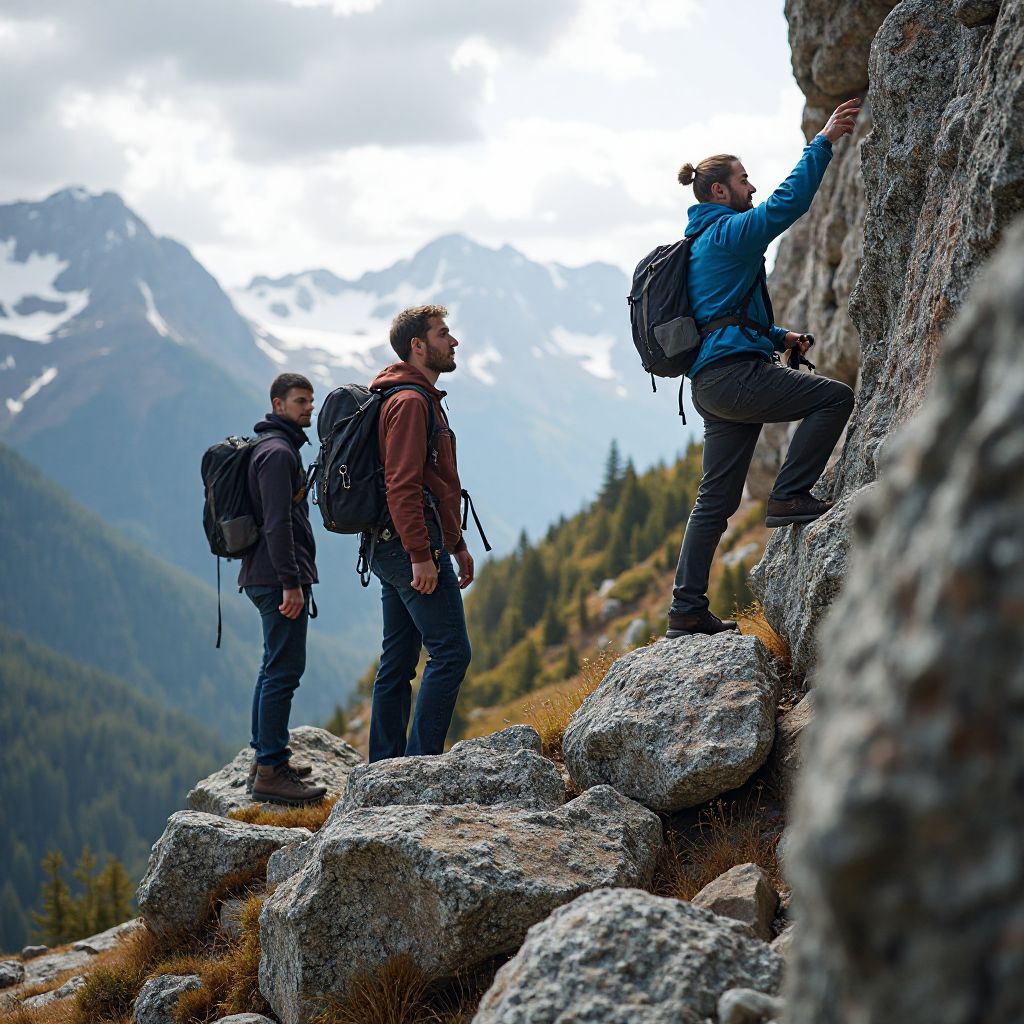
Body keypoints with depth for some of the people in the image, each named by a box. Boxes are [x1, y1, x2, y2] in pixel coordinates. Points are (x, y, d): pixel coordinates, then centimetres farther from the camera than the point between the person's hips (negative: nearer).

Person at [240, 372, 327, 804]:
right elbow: (277, 523, -21)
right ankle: (271, 772, -11)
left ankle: (265, 758, 21)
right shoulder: (277, 452, -13)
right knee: (284, 670, -11)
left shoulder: (278, 448, 20)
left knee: (275, 667, 15)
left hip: (266, 577, 11)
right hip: (281, 578, -11)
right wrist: (291, 582, -22)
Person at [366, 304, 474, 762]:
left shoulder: (422, 399, 22)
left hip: (394, 551, 11)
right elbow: (402, 486, -20)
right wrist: (422, 556, -24)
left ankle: (384, 769, 12)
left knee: (397, 662, 10)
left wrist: (456, 544, 25)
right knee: (451, 652, -10)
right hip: (411, 543, -11)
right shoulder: (410, 402, -12)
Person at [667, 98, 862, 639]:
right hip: (734, 373, -10)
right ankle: (789, 496, -9)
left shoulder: (702, 243, 25)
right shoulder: (728, 233, -5)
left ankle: (687, 610, 6)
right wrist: (823, 142, -10)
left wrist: (777, 336, 20)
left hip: (712, 384, 10)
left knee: (716, 499, 8)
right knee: (835, 397, -7)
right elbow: (787, 202, -15)